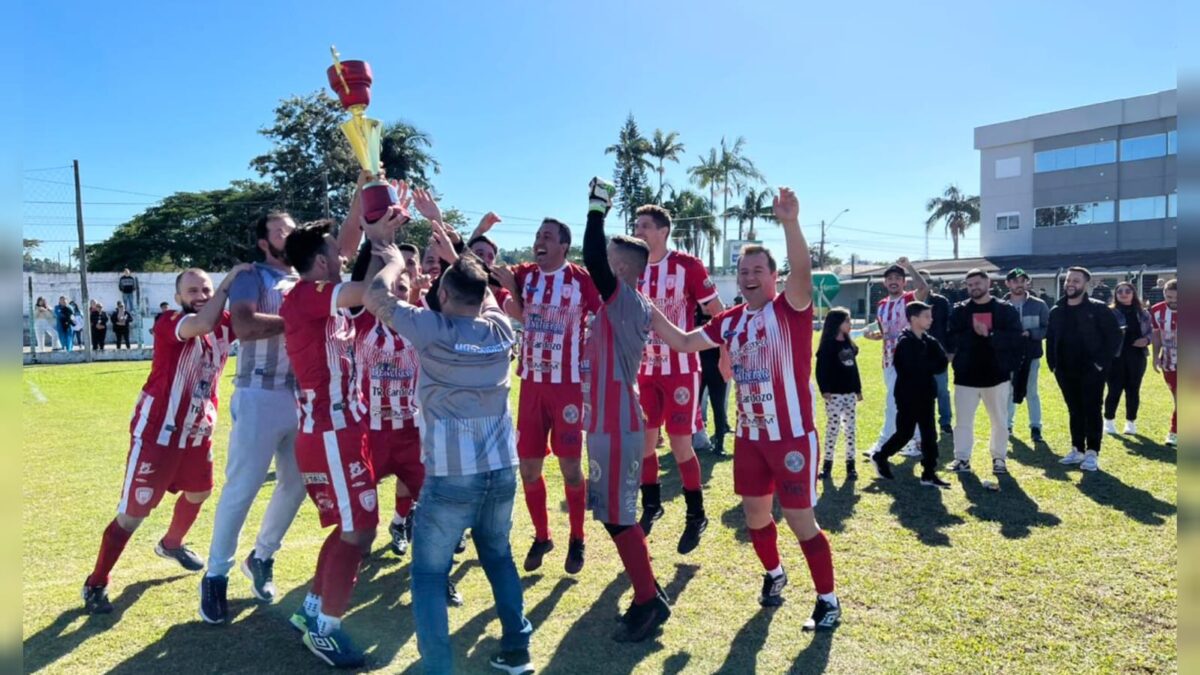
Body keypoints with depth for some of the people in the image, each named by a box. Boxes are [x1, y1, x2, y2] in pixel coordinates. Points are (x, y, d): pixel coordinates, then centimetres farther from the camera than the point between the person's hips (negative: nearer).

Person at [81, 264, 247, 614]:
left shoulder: (224, 325, -1)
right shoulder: (169, 324, -20)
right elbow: (201, 325, -40)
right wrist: (228, 284, -33)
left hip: (198, 429, 7)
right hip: (157, 431, -7)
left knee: (199, 492, 26)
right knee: (133, 512, -2)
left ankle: (170, 544, 54)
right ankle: (96, 583, 17)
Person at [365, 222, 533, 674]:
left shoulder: (432, 329, -9)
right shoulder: (500, 330, 4)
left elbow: (376, 298, 1)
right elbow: (484, 295, 26)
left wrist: (393, 262, 17)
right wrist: (455, 257, 32)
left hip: (451, 475, -5)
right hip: (501, 470, 5)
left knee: (429, 574, 9)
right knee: (498, 557, 24)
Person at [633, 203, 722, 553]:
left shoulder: (688, 266, -11)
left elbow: (717, 312, -5)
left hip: (681, 369, -5)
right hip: (645, 370, 5)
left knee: (680, 444, -2)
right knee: (643, 441, 9)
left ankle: (696, 516, 17)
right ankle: (651, 505, 30)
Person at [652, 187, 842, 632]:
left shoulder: (791, 309, -10)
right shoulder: (730, 321, 6)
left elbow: (802, 273, -31)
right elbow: (683, 342, 13)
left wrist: (790, 223, -45)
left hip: (792, 436, -6)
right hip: (749, 436, 6)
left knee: (801, 520, 1)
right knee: (755, 515, 18)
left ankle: (827, 599, 21)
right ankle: (774, 574, 44)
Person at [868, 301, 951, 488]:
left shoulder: (929, 341, 10)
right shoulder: (905, 342, -14)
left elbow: (942, 363, 0)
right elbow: (915, 368, -25)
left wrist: (927, 367, -17)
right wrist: (932, 365, -9)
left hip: (925, 395, 7)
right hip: (908, 396, -7)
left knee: (929, 434, 7)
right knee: (905, 433, 1)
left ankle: (929, 473, 13)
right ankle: (880, 457, 22)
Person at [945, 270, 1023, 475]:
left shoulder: (1005, 309, 1)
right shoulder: (959, 310, 4)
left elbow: (1015, 338, -9)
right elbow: (951, 340, -5)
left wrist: (990, 335, -21)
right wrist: (974, 334, -19)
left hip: (997, 375, 0)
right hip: (966, 375, 1)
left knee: (1000, 421, 10)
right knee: (963, 421, 5)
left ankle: (999, 458, 23)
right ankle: (962, 458, 14)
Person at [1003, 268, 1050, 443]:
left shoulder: (1038, 305, 0)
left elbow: (1048, 328, -2)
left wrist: (1030, 333, -16)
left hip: (1031, 355, 0)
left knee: (1031, 392, 6)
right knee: (1008, 392, 10)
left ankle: (1036, 427, 14)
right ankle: (1007, 425, 22)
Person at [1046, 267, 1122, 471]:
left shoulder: (1098, 308, -6)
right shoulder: (1056, 311, 8)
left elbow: (1114, 336, -8)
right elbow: (1050, 339, 16)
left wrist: (1102, 362, -12)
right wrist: (1053, 364, 8)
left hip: (1091, 370, -5)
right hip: (1066, 372, 5)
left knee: (1091, 412, 0)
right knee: (1074, 412, 12)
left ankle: (1092, 453, 6)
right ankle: (1077, 450, 21)